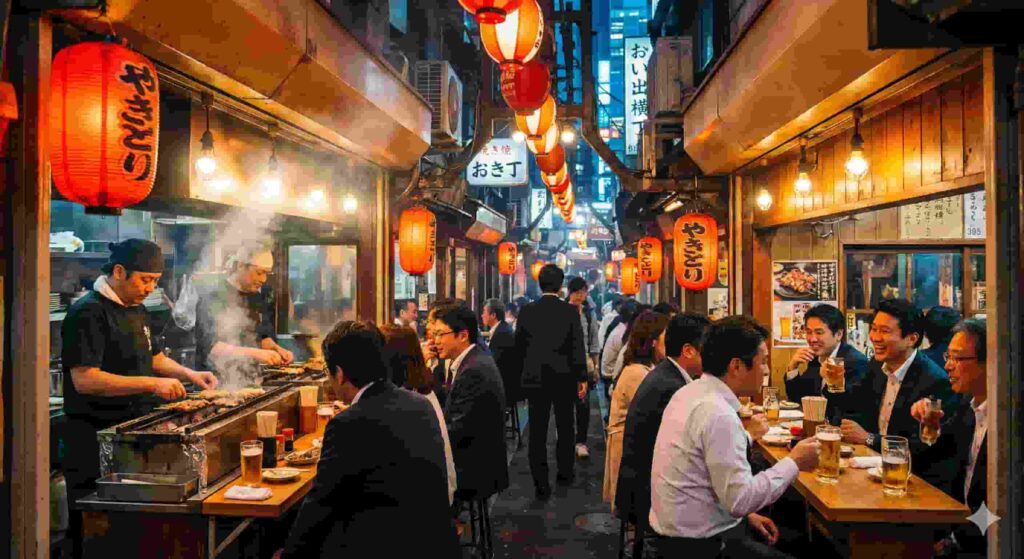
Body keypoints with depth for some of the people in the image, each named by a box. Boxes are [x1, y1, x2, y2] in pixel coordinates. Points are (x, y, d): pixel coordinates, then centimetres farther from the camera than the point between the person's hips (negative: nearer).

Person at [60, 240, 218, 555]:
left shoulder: (135, 309, 13)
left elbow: (152, 358, 25)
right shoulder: (88, 313, -15)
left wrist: (189, 374, 8)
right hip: (96, 438, -8)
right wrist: (151, 384, -25)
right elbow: (84, 380, -24)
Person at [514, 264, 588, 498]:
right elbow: (578, 347, -9)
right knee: (565, 426, 17)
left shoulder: (526, 311, -4)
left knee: (537, 430, 5)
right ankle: (565, 472, 30)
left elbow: (519, 344, 3)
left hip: (535, 378, 0)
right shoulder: (570, 311, -8)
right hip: (564, 377, 0)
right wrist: (582, 378, -2)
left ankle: (541, 483, 5)